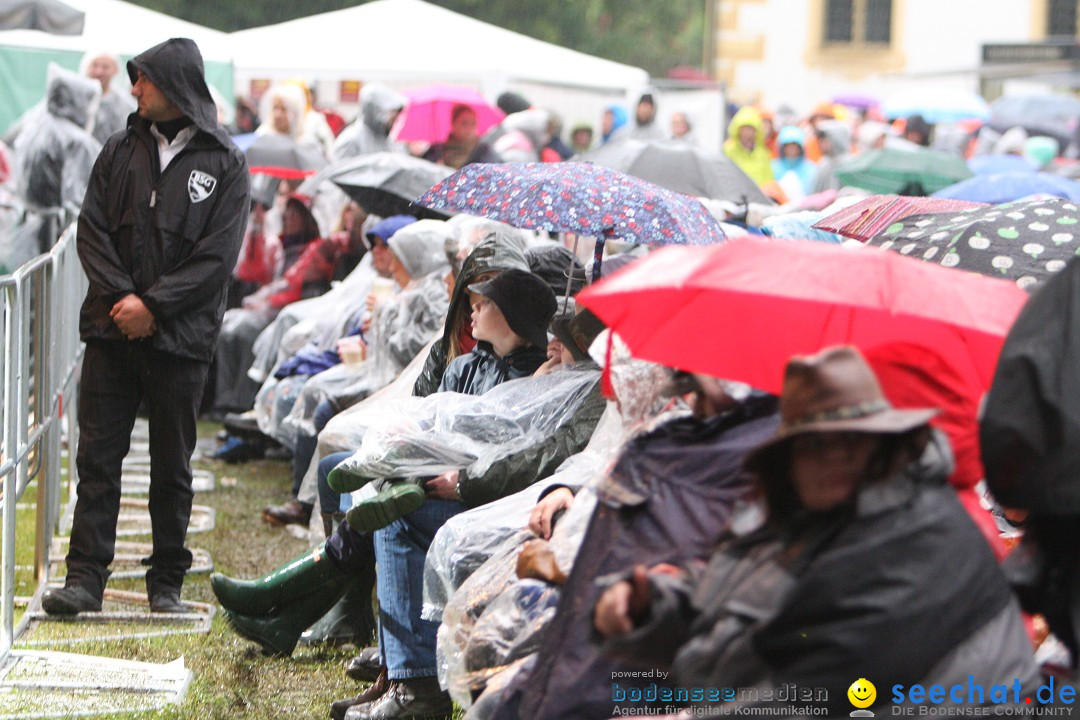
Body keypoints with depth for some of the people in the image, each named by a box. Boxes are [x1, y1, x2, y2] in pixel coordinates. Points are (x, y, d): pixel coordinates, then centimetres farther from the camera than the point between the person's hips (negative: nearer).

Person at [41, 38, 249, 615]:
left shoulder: (224, 165, 1)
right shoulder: (120, 151, 11)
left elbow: (217, 255, -7)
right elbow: (91, 230, 6)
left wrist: (153, 305, -14)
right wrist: (121, 296, -9)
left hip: (179, 337, -3)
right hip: (111, 330, 3)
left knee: (172, 466, 5)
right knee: (97, 456, -1)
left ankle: (166, 582, 13)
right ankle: (85, 578, -1)